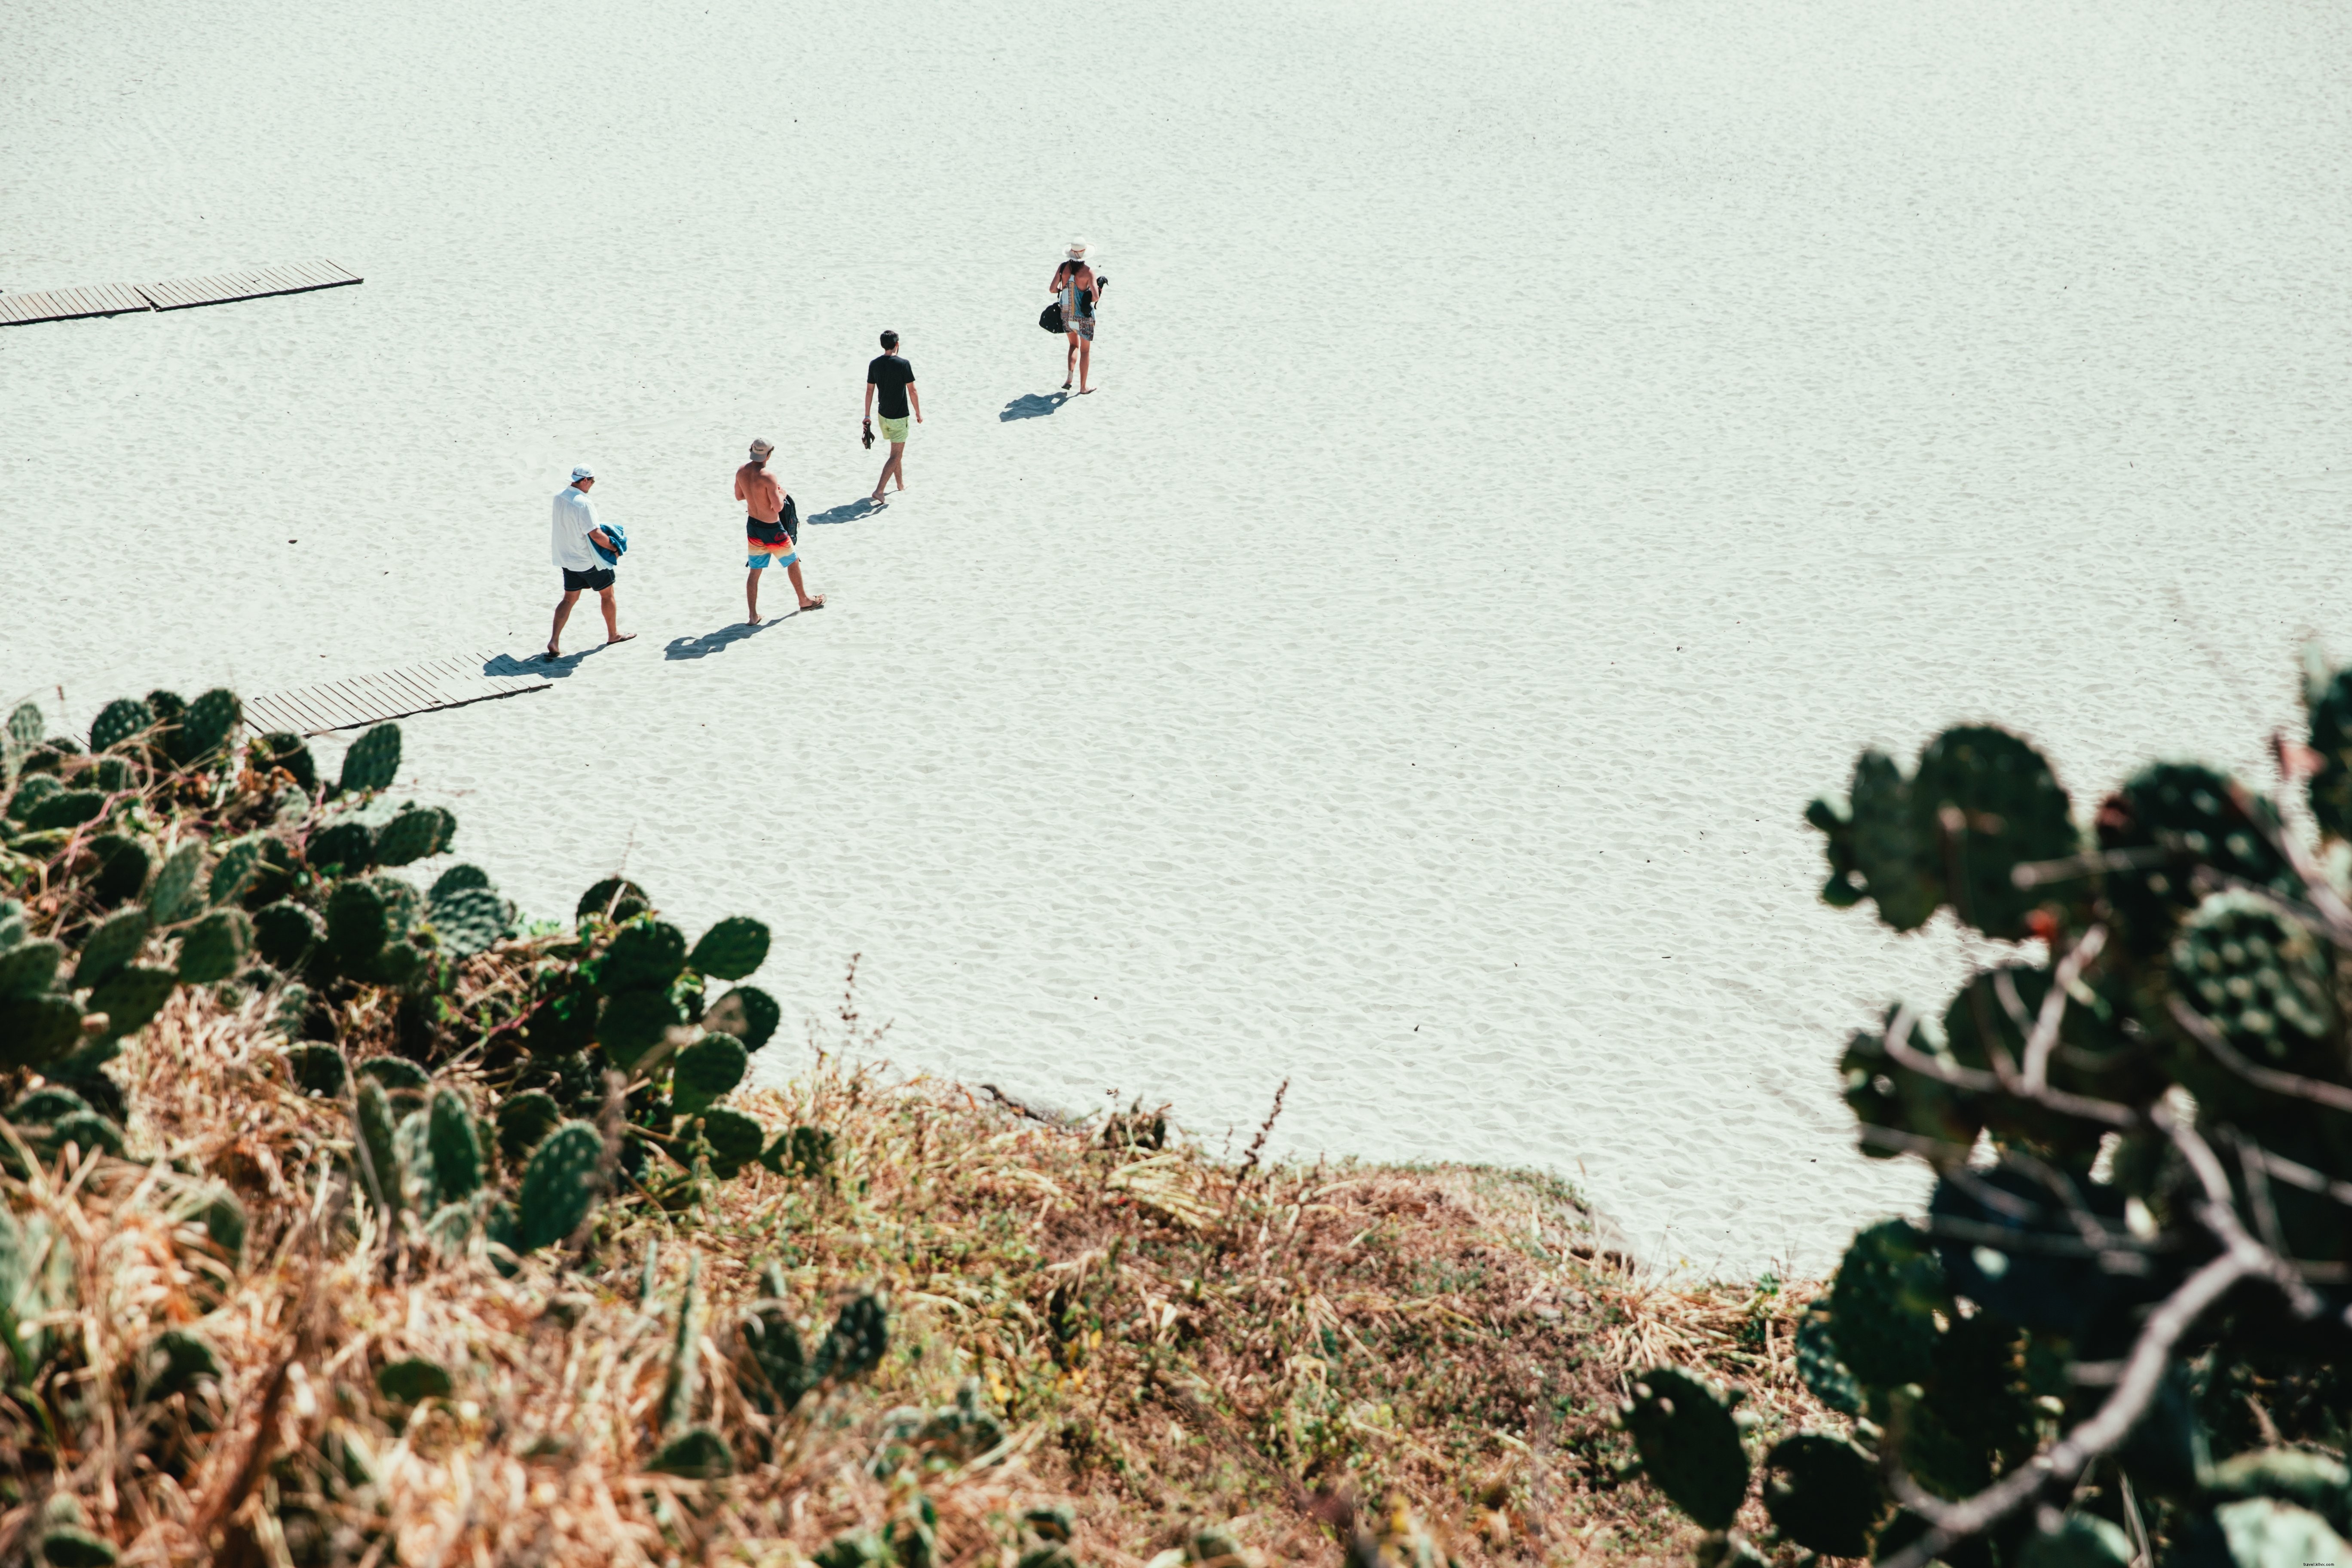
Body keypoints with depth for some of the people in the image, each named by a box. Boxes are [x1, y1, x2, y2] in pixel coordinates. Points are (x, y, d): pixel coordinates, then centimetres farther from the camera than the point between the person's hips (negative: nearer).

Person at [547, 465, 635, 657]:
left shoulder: (559, 496, -1)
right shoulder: (584, 504, -27)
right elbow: (596, 535, -27)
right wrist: (614, 548, -12)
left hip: (567, 559, 7)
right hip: (589, 561, -7)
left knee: (569, 598, 14)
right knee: (607, 593, 15)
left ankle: (554, 641, 2)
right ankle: (613, 634, 30)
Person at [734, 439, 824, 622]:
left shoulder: (741, 472, -4)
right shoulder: (768, 477, -26)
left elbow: (739, 496, 11)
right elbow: (778, 507, -24)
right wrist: (782, 494, -5)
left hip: (753, 526, 6)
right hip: (772, 530, -6)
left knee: (754, 571, 11)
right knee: (793, 562, 17)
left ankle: (753, 616, 10)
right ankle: (804, 600, 34)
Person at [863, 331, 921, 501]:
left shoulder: (874, 364, -2)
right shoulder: (903, 364, -16)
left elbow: (869, 391, 3)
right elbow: (912, 391, -11)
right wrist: (918, 413, 2)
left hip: (883, 415, 6)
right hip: (899, 417, -6)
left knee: (897, 451, 25)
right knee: (896, 456, -2)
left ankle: (901, 484, 37)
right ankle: (879, 490, -13)